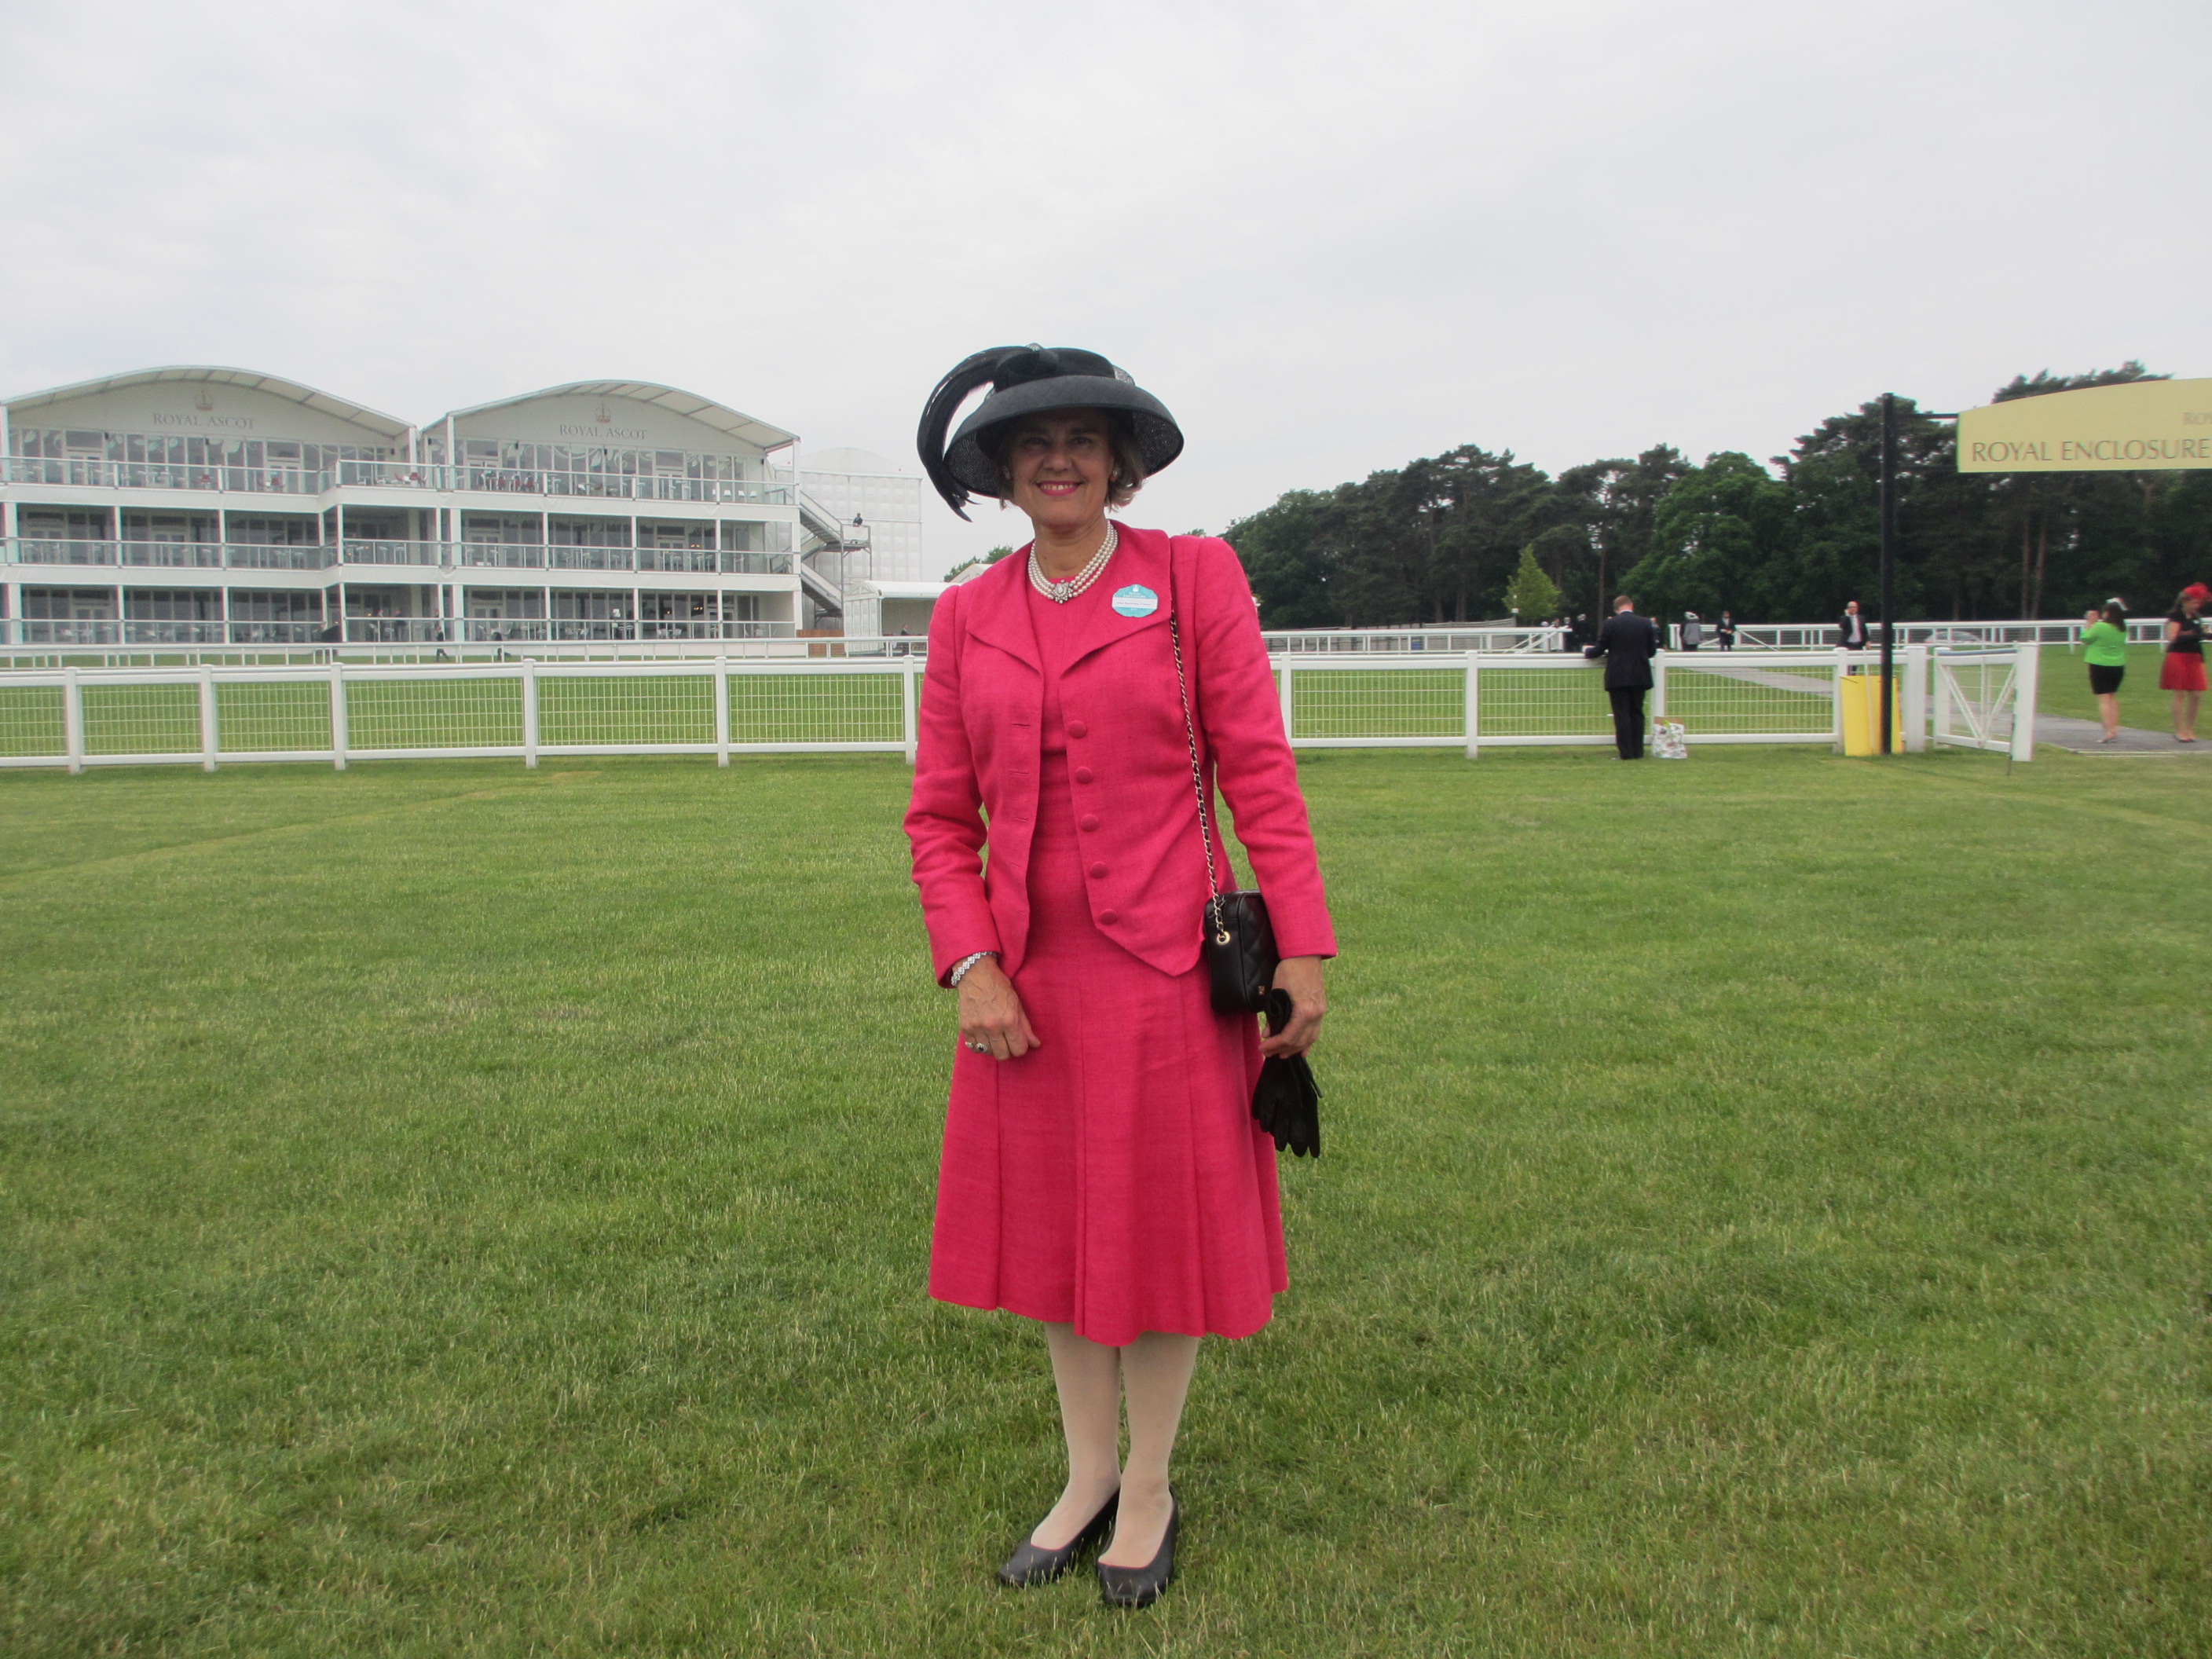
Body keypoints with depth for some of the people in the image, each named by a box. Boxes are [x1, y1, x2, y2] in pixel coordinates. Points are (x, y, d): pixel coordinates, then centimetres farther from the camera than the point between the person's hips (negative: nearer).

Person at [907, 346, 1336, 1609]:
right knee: (1052, 1223, 14)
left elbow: (1258, 771, -6)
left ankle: (1151, 1489, 30)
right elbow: (942, 814, 5)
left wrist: (1302, 947, -11)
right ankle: (1087, 1477, 35)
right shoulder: (967, 620, 5)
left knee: (1163, 1223, 8)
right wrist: (971, 964, -7)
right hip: (1027, 976, 4)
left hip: (1166, 967, -3)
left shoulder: (1197, 578, -3)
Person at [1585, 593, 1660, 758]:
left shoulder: (1610, 624, -7)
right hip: (1640, 677, 3)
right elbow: (1652, 651, 7)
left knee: (1622, 715, 0)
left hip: (1617, 677, -3)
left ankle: (1626, 752, -4)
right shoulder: (1646, 623, 1)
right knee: (1637, 713, 12)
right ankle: (1638, 751, 12)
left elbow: (1599, 650, -3)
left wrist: (1586, 650, 18)